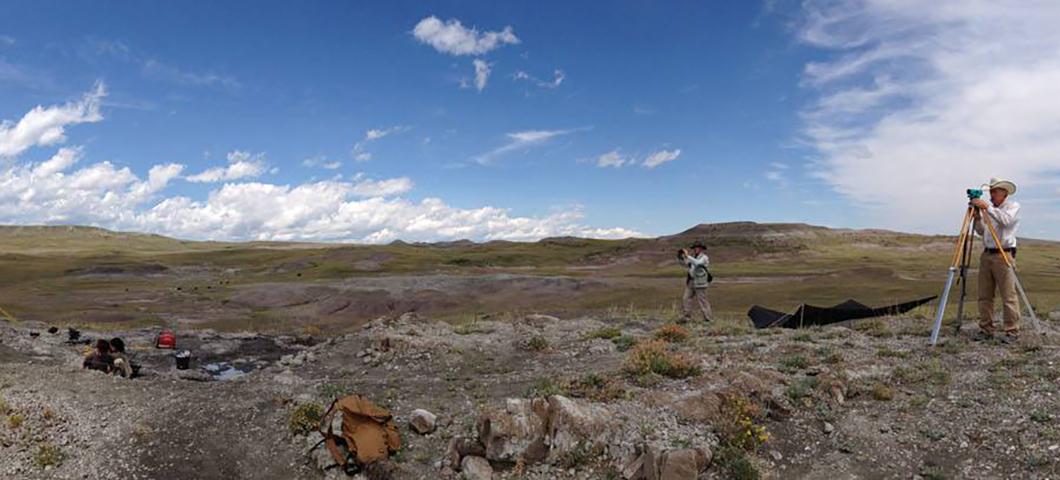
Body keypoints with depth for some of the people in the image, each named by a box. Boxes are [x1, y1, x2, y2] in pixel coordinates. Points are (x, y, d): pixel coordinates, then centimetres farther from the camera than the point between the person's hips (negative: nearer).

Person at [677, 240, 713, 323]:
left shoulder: (704, 257, -10)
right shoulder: (694, 257, 14)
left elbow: (697, 263, -29)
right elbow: (684, 263, 17)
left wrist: (687, 256, -29)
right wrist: (680, 256, -1)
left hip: (699, 284, -8)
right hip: (691, 282, 8)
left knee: (702, 301, -4)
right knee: (686, 299, 4)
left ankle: (709, 319, 4)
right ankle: (687, 317, 10)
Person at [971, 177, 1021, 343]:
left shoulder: (1013, 206, 0)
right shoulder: (990, 209, 16)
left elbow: (1005, 220, -21)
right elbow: (981, 231, 14)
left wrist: (987, 207, -24)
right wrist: (977, 218, 0)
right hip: (986, 254, 6)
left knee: (1008, 296, -6)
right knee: (984, 296, 6)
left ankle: (1012, 331, -1)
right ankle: (986, 330, 12)